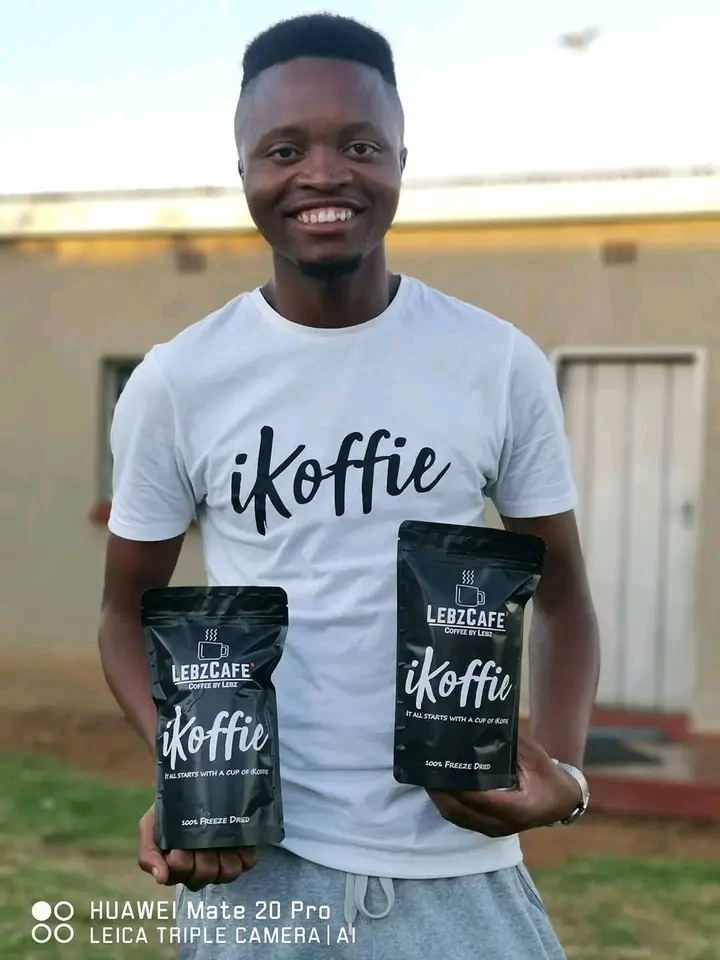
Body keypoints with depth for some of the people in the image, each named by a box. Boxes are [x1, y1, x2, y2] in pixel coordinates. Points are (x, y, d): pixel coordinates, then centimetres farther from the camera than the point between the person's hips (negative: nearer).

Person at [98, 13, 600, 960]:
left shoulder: (501, 365, -3)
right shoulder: (176, 383, -4)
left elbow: (560, 594, 6)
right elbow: (128, 609, 6)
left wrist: (560, 766, -12)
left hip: (456, 864, 0)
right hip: (252, 860, 0)